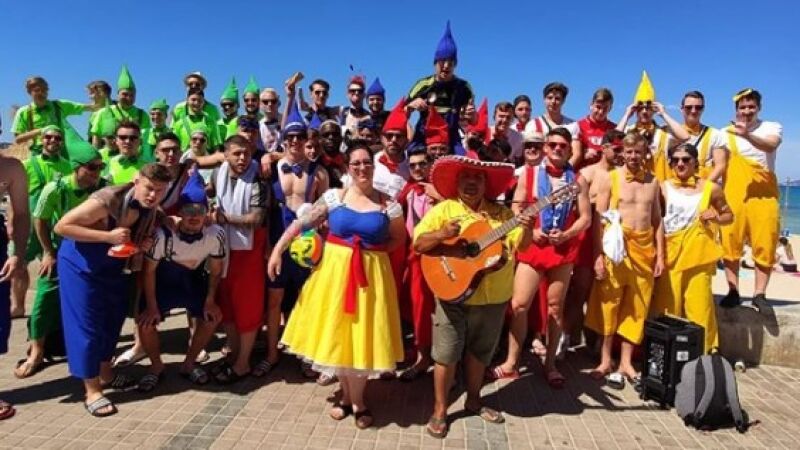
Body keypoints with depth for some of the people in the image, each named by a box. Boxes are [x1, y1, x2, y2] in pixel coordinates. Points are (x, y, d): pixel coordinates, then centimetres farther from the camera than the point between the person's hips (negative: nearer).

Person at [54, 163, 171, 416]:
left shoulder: (153, 211, -7)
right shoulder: (108, 200, -29)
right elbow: (62, 226, -27)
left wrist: (144, 246, -14)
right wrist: (108, 236, -35)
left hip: (115, 268, 7)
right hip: (82, 265, -7)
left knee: (112, 321, 16)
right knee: (87, 325, -3)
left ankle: (105, 374, 35)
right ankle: (92, 391, 7)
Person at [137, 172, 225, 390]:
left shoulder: (216, 234, -27)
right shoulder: (163, 234, -33)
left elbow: (216, 270, -9)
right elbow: (149, 270, -18)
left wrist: (210, 301, -7)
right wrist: (152, 306, -13)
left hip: (193, 277, 3)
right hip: (163, 277, -2)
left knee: (212, 317, -4)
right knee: (146, 322, -16)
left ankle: (188, 364, 17)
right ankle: (156, 367, 12)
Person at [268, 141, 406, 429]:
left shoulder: (387, 204, -1)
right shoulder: (333, 197, -1)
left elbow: (398, 239, 8)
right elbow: (301, 224, -1)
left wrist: (375, 251, -6)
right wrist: (278, 250, -7)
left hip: (370, 274, -1)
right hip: (335, 271, 1)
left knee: (361, 334, 5)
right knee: (337, 332, 10)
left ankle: (355, 400, 26)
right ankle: (348, 395, 31)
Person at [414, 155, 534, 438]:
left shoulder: (501, 213, 5)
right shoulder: (443, 209, -3)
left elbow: (521, 246, -1)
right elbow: (418, 244, -8)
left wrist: (526, 229, -22)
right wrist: (442, 234, -26)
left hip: (493, 297, 3)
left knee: (479, 352, 18)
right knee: (446, 354, 5)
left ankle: (473, 401, 36)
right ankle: (439, 410, 20)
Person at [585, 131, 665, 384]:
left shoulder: (652, 182, 11)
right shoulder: (609, 178, -2)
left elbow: (657, 220, 14)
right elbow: (598, 219, -5)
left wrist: (660, 255, 8)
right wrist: (598, 255, -13)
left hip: (645, 249, 4)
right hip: (615, 248, -4)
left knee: (637, 307, 6)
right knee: (609, 304, 1)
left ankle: (626, 362, 16)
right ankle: (605, 360, 11)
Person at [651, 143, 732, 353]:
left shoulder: (711, 188, 5)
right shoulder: (663, 188, 4)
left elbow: (729, 216, 17)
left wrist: (716, 218, -5)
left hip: (698, 257, 0)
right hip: (669, 256, 0)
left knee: (699, 310, -1)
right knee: (667, 309, 5)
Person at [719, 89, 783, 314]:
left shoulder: (772, 127, 2)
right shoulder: (726, 132, 7)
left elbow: (770, 146, -21)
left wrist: (747, 135, -40)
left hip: (764, 195, -1)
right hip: (733, 195, 1)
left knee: (765, 245, 0)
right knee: (730, 244, 1)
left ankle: (760, 295, 11)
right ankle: (733, 292, 11)